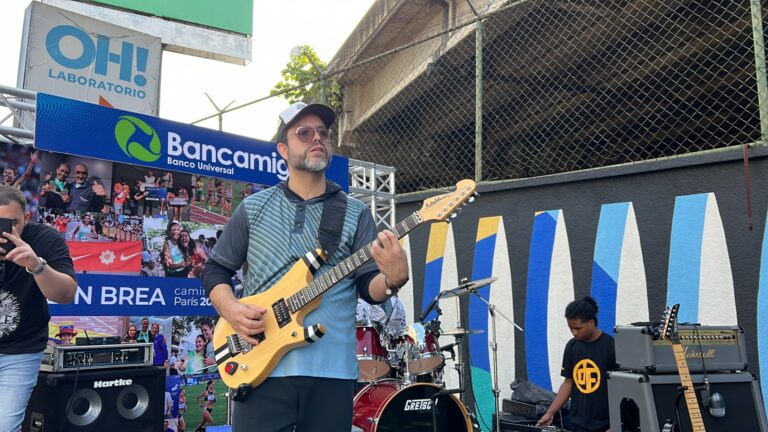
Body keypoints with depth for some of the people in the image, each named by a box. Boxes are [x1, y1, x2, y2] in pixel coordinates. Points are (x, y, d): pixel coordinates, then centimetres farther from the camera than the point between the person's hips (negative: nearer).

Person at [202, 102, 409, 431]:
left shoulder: (355, 213, 5)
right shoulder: (254, 208, 7)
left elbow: (368, 288, 0)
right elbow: (214, 269, 11)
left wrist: (393, 280, -22)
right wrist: (231, 309, -8)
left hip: (332, 369, 1)